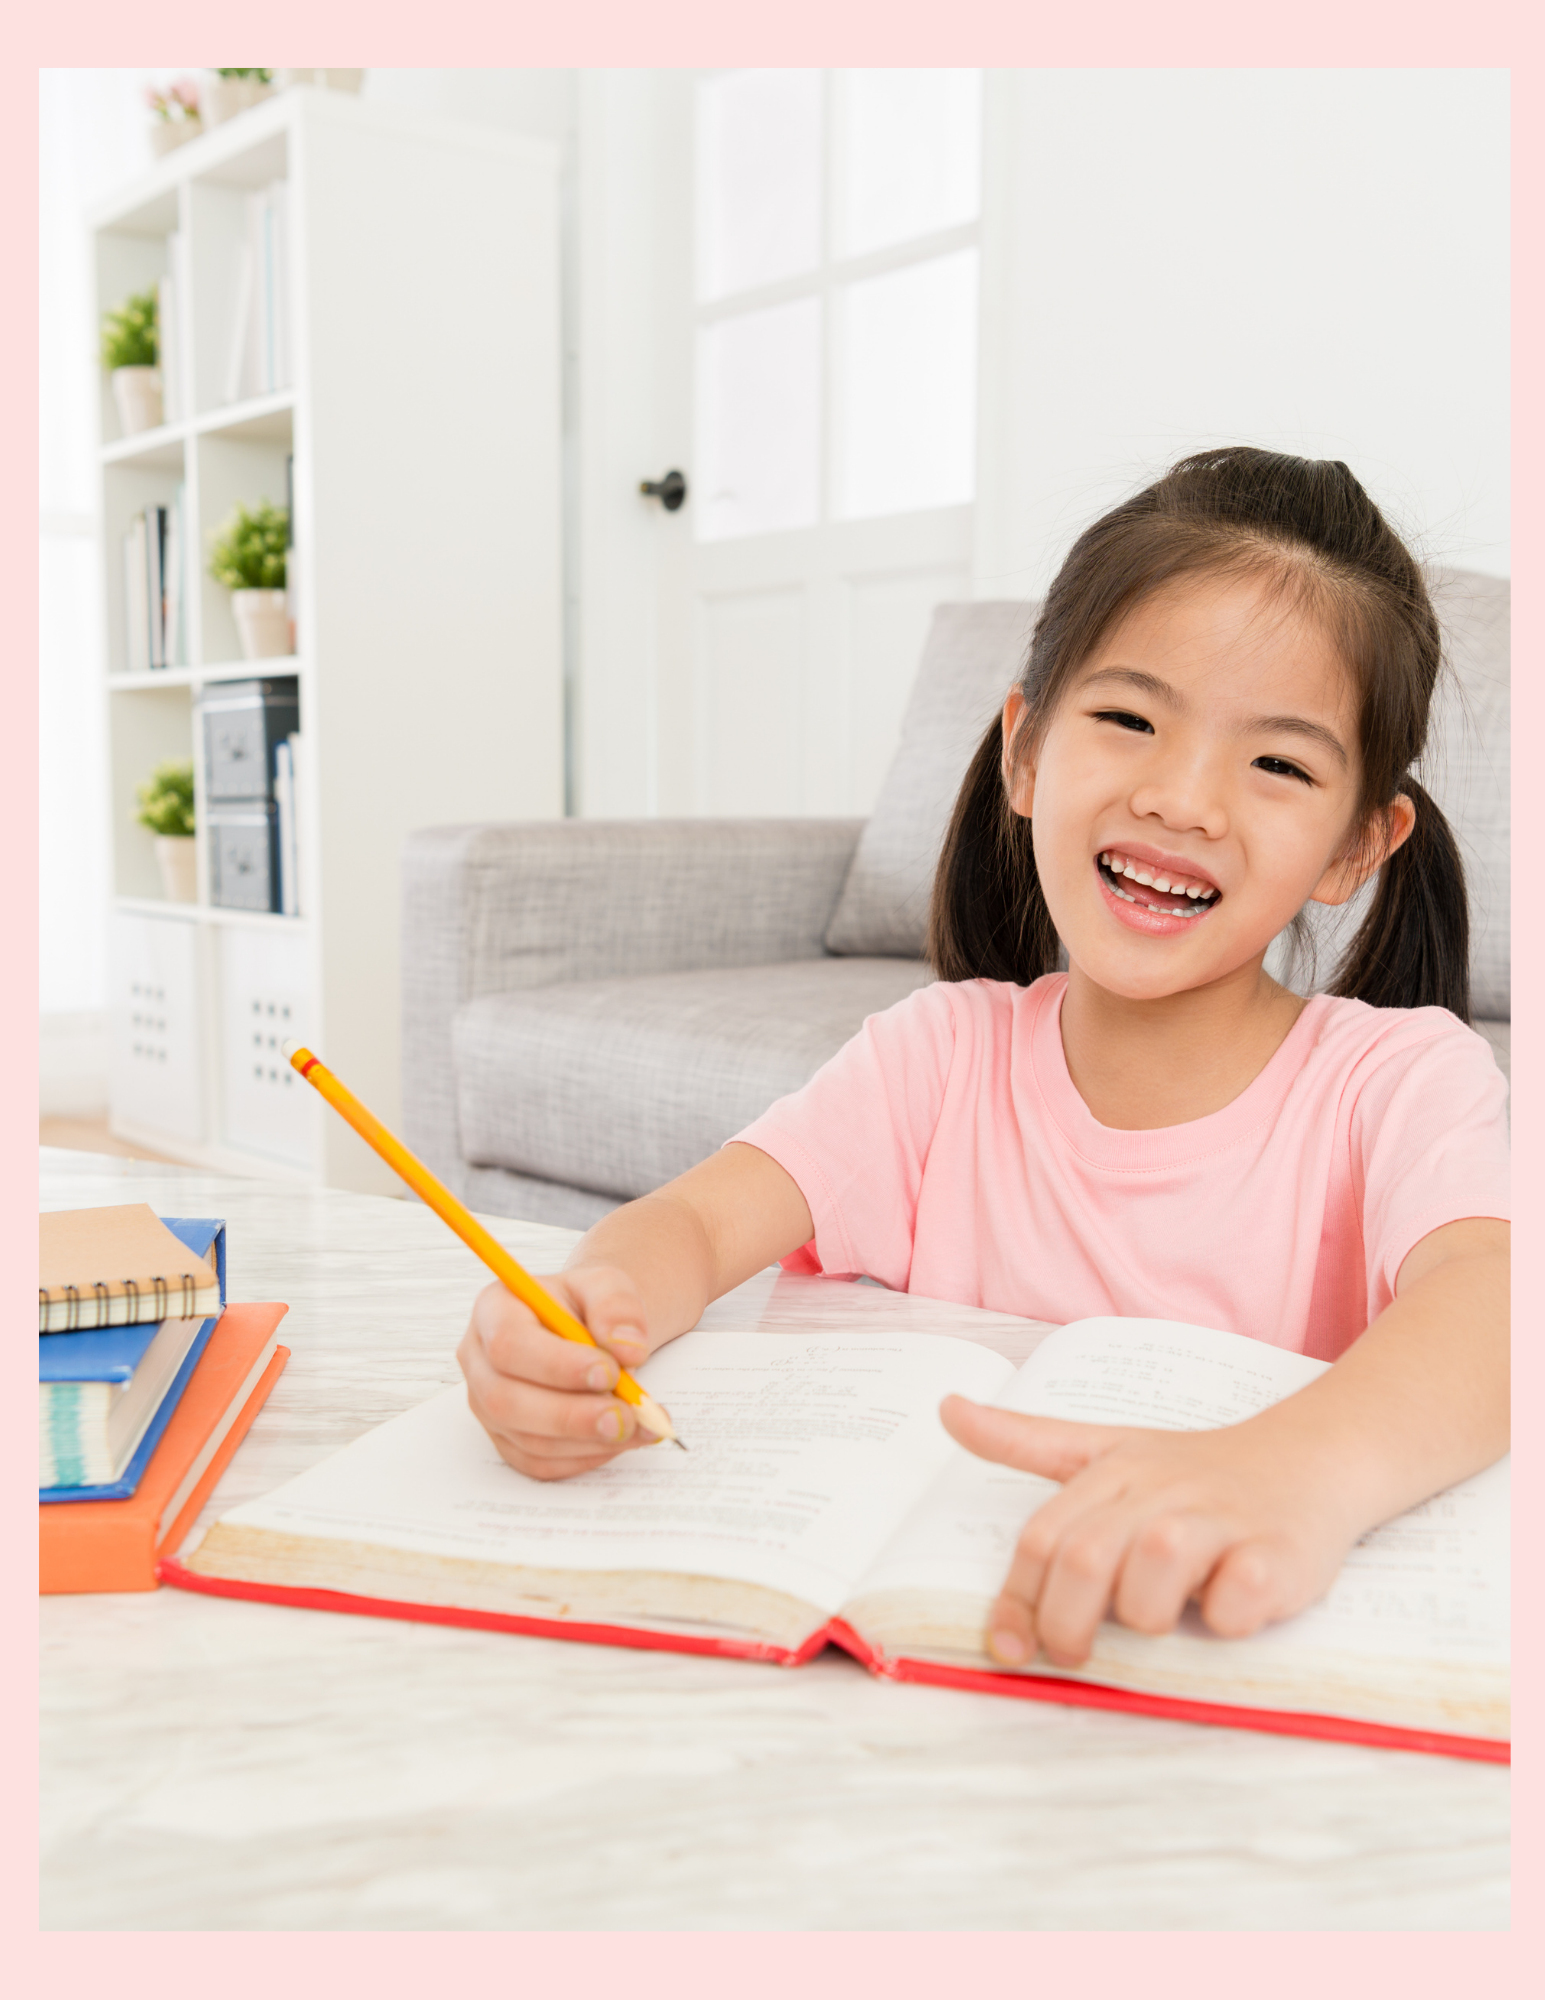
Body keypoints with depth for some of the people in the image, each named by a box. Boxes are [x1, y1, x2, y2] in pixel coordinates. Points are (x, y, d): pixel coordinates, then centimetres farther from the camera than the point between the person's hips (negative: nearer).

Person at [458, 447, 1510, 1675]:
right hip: (934, 1620, 1)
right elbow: (691, 1220, -9)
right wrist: (588, 1311, -33)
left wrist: (1302, 1468, -50)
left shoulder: (1401, 1081, -8)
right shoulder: (945, 1055, 0)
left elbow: (1488, 1298, -28)